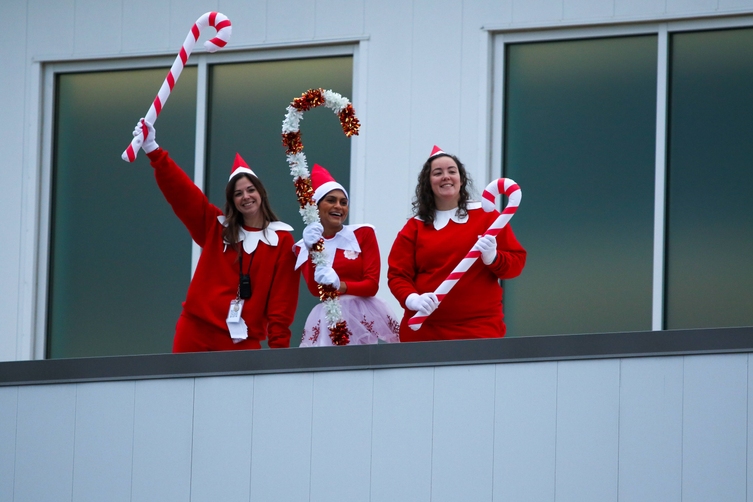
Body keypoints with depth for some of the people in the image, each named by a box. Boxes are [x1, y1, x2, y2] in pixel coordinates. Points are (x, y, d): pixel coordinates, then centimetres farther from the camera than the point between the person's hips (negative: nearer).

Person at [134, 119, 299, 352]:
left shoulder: (281, 239, 5)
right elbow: (181, 192, 4)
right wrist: (153, 150, -6)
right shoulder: (216, 227, 11)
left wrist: (278, 346, -7)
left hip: (243, 341, -2)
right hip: (197, 333, 2)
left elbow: (282, 298, 1)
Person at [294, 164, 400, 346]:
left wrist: (339, 286, -19)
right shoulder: (305, 246, 9)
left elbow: (372, 285, -3)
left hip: (363, 316, -1)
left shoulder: (363, 233, 5)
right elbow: (315, 289, -6)